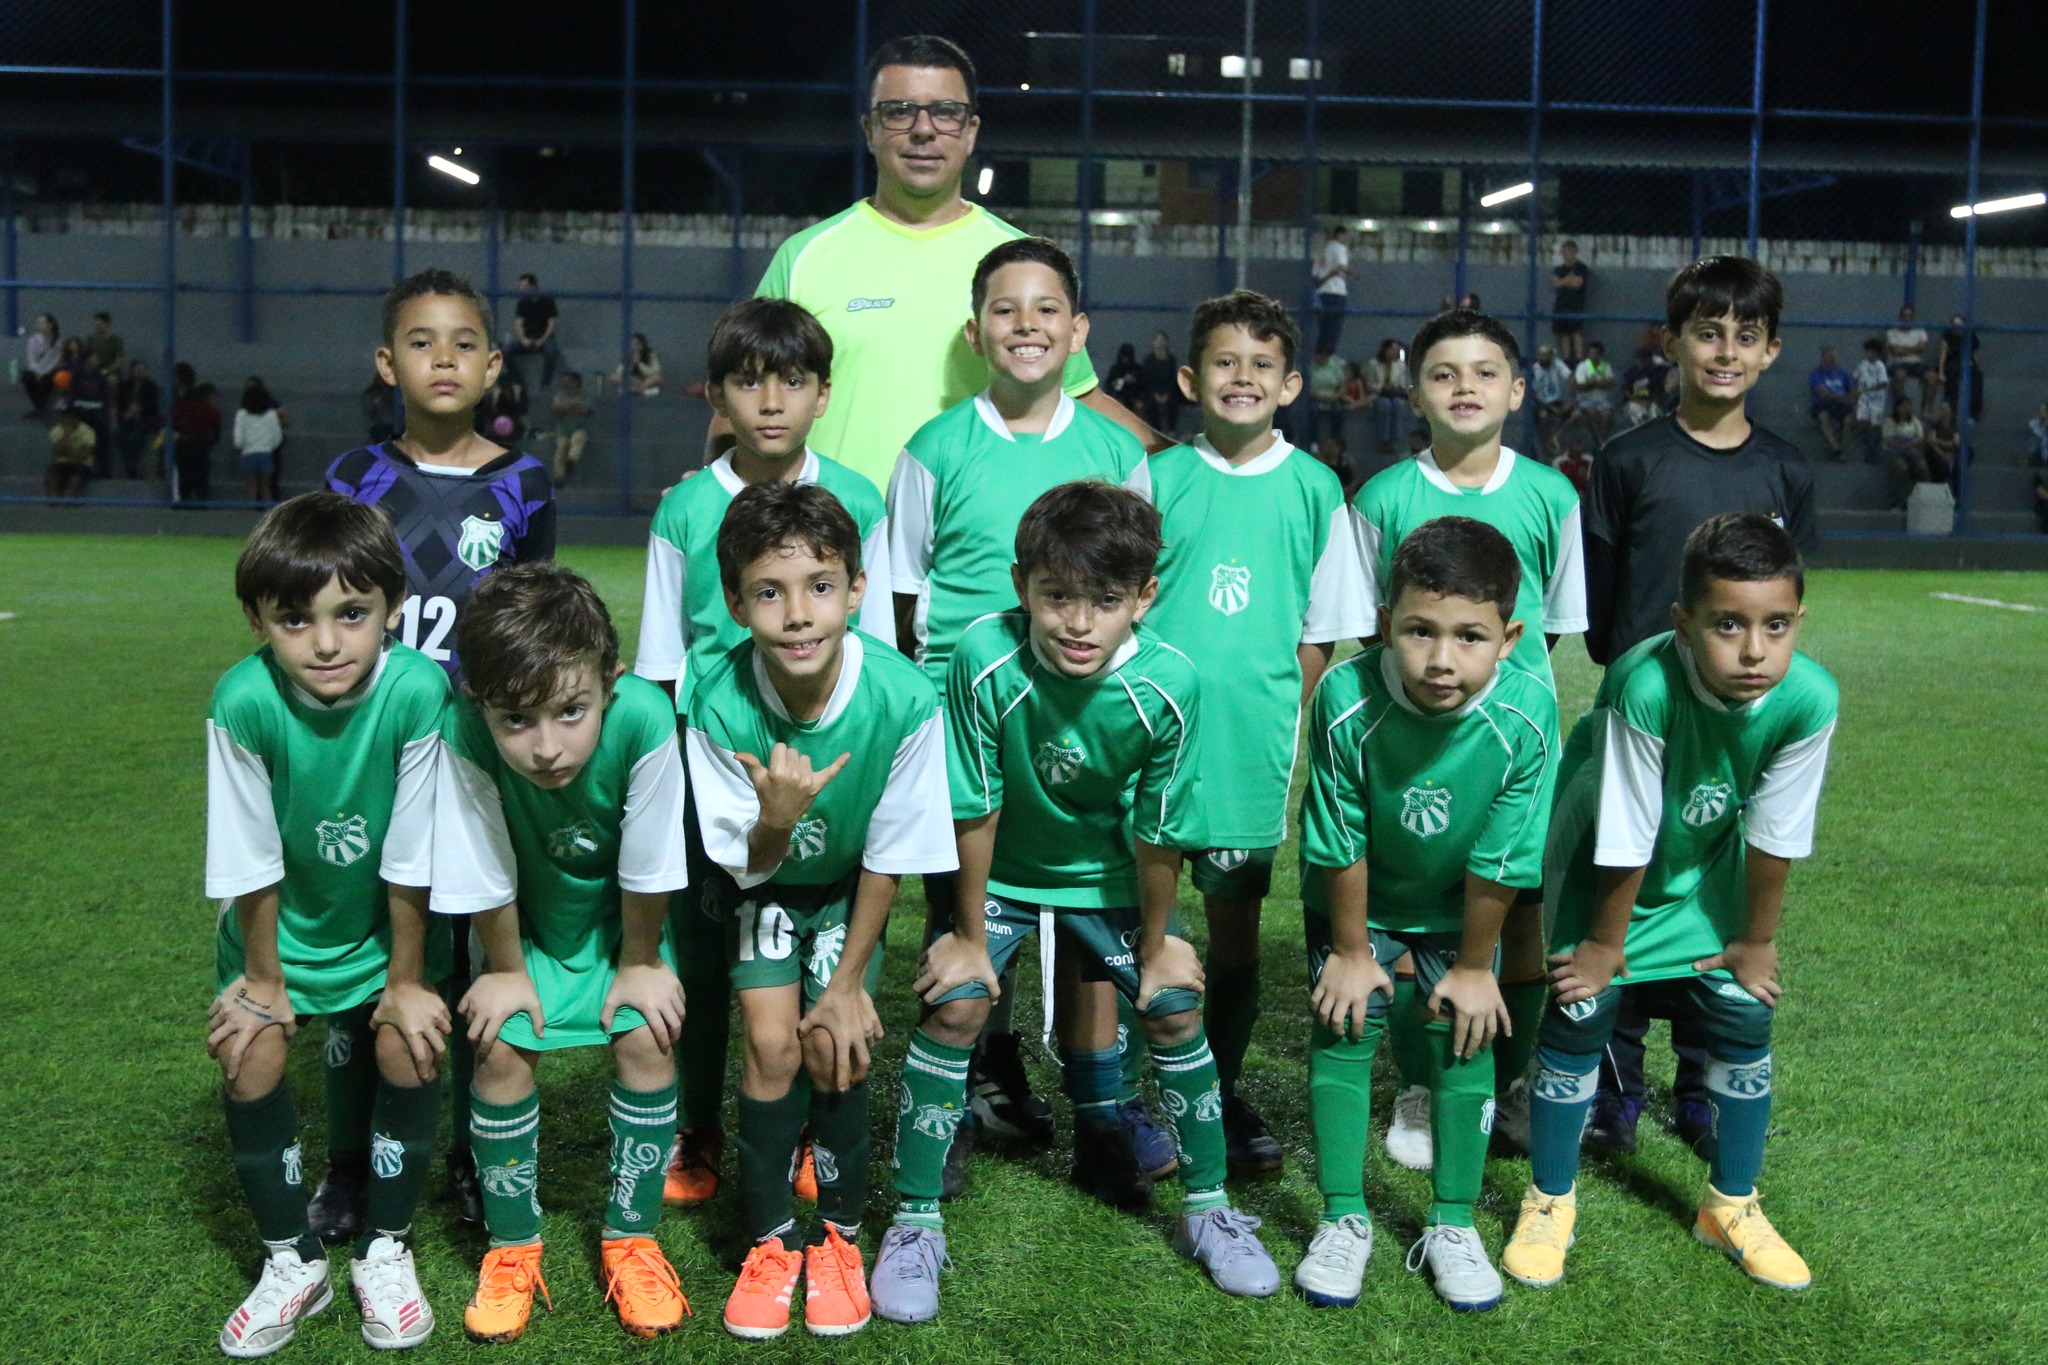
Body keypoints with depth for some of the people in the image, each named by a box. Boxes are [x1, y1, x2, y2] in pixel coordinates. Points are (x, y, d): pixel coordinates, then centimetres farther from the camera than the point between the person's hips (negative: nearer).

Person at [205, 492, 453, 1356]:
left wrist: (406, 981, -11)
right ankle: (292, 1261, 12)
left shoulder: (417, 692, -30)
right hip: (277, 922, 1)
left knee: (411, 1050, -13)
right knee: (249, 1057, -10)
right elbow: (250, 867, -16)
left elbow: (412, 863, -20)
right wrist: (263, 981, -7)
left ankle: (385, 1248, 12)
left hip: (386, 921, 0)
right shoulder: (245, 703, -28)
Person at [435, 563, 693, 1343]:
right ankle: (512, 1246, 7)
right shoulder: (464, 734, -35)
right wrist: (507, 969, -9)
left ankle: (631, 1237, 7)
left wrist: (639, 962, -11)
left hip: (621, 917, 0)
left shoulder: (644, 720, -37)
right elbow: (487, 879, -20)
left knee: (645, 1037, -15)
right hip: (526, 922, 0)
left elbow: (646, 870, -22)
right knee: (501, 1043, -15)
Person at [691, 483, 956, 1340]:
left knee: (837, 1047, -11)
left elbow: (887, 859, -17)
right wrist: (775, 822, -42)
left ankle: (838, 1235, 13)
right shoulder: (720, 703, -31)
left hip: (848, 886, 0)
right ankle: (768, 1242, 9)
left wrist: (847, 984, -9)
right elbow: (746, 866, -19)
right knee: (773, 1042, -12)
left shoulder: (905, 699, -32)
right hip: (761, 880, 0)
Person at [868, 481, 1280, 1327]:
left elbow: (1158, 835, -15)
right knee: (955, 1003, -16)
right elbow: (975, 813, -22)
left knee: (1175, 1006, -5)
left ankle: (1206, 1208, 16)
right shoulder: (986, 661, -32)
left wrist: (1156, 944, -6)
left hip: (1106, 872, 1)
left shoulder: (1166, 684, -28)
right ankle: (915, 1221, 1)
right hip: (996, 871, -1)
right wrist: (970, 935, -13)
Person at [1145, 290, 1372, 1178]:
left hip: (1252, 737, 1)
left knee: (1235, 918, 9)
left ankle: (1222, 1094, 25)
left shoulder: (1313, 488, 4)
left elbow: (1320, 632, 8)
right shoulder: (1159, 477, 2)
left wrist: (1275, 720, 2)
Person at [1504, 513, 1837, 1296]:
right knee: (1578, 1021, -4)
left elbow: (1774, 836, -15)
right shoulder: (1646, 686, -40)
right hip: (1603, 874, -3)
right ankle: (1550, 1202, 18)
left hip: (1705, 877, 4)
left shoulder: (1808, 701, -29)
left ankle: (1732, 1206, 27)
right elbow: (1624, 840, -27)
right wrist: (1605, 940, -16)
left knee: (1744, 1021, 4)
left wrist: (1757, 938, -3)